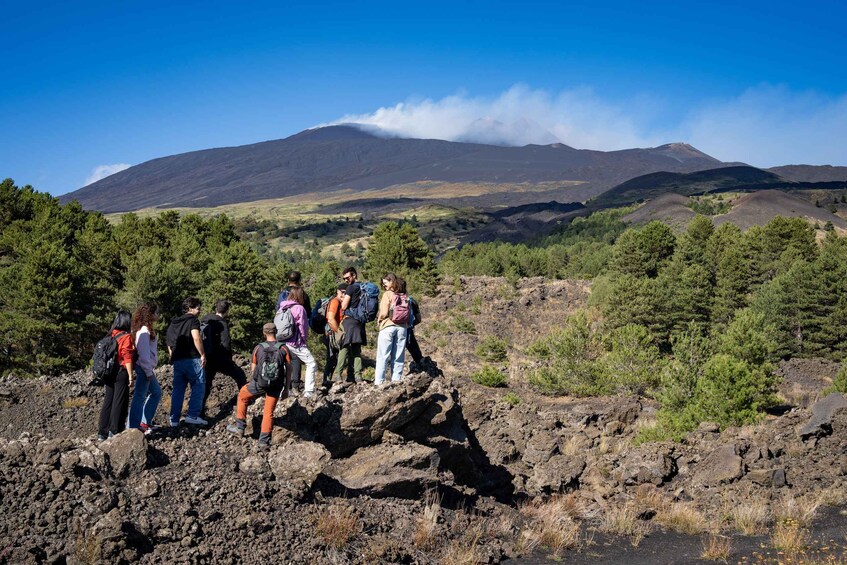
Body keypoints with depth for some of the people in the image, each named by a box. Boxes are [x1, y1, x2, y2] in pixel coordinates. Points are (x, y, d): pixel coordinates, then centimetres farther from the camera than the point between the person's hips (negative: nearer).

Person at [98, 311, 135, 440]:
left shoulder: (111, 336, 10)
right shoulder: (126, 337, -11)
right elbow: (127, 358, -15)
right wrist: (130, 376, -13)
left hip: (109, 374, 7)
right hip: (121, 373, -7)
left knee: (108, 401, 12)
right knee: (119, 402, 0)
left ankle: (102, 432, 15)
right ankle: (115, 432, 2)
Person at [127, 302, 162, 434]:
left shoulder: (146, 329, 13)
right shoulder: (144, 331, -17)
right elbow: (143, 353, -21)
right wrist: (149, 372, -18)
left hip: (147, 368, 11)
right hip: (143, 368, -11)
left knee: (156, 392, 19)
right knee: (139, 396, -6)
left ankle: (145, 422, 24)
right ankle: (133, 427, -2)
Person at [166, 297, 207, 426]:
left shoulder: (173, 323, 20)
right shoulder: (193, 320, -3)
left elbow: (170, 344, 21)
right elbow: (196, 338, -18)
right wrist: (203, 355, -12)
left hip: (177, 361, 7)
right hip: (192, 359, -7)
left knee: (177, 390, 10)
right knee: (198, 387, 0)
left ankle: (174, 420, 10)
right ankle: (193, 416, -6)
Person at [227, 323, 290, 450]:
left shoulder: (258, 348, -2)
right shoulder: (283, 349, -3)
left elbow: (252, 370, 4)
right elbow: (288, 371, -1)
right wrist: (286, 389, 9)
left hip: (259, 383, 0)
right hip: (276, 386, 0)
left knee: (242, 395, 25)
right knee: (269, 412, 11)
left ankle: (240, 426, 29)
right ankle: (264, 441, 8)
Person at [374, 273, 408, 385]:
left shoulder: (387, 294, -5)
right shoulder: (404, 296, 7)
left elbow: (384, 313, -12)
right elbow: (408, 315, 5)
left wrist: (379, 320, 5)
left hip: (388, 326, -4)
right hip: (402, 327, 4)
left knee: (382, 356, -2)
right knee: (398, 357, 8)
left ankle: (379, 382, -6)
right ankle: (396, 380, 6)